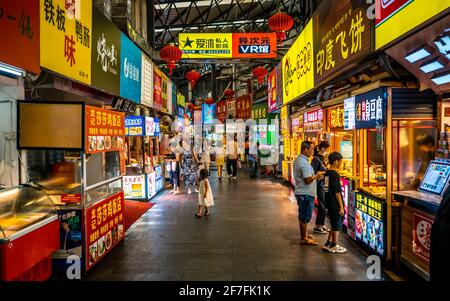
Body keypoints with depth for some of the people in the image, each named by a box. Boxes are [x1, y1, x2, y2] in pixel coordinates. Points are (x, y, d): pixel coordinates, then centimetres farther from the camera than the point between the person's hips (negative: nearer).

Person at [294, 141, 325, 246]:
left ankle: (304, 234, 32)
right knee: (305, 217, 0)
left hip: (300, 192, 10)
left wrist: (315, 177, 12)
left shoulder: (298, 160, 10)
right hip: (306, 194, -10)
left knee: (302, 215, 19)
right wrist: (317, 175, -8)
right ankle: (304, 239, 10)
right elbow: (308, 180, -25)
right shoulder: (304, 163, -22)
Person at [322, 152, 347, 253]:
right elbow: (337, 192, -19)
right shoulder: (335, 175, -18)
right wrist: (341, 206, -14)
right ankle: (334, 246, 16)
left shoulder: (326, 174, 8)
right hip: (335, 205, -8)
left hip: (329, 204, 8)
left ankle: (328, 244, 21)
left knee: (334, 225, 18)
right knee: (337, 226, 6)